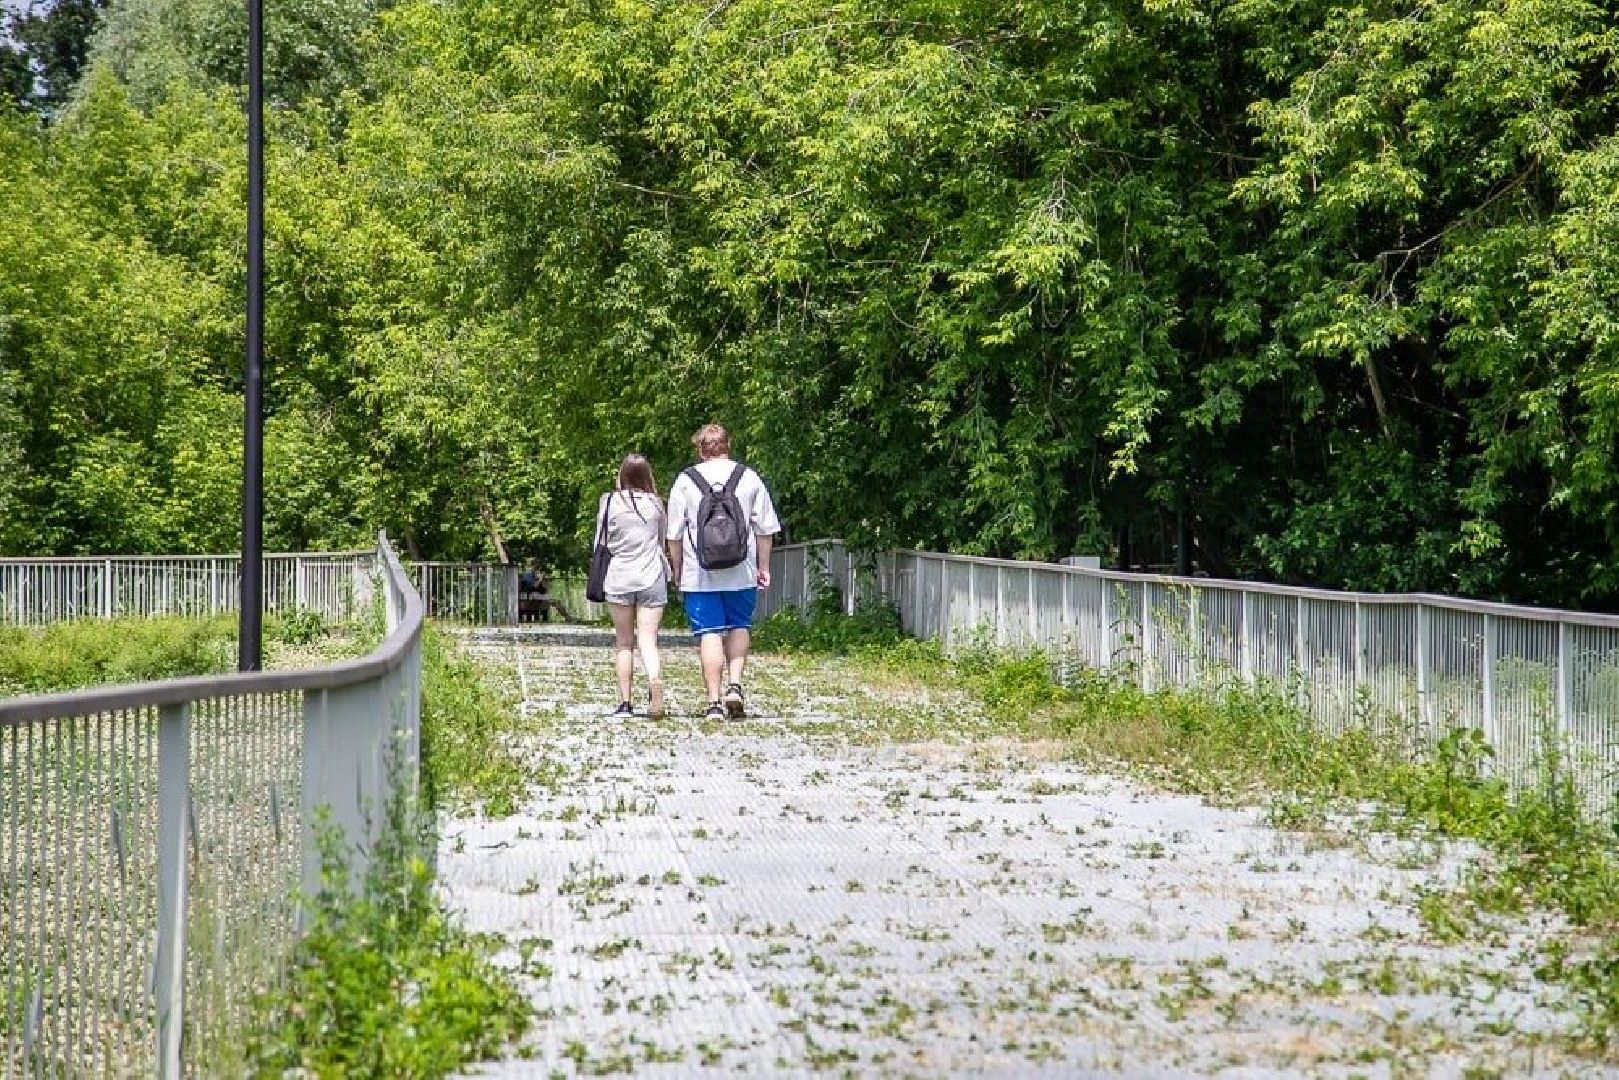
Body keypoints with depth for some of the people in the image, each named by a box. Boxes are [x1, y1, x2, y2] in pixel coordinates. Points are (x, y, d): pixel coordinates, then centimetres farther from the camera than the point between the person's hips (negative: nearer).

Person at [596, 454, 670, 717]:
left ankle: (625, 702, 7)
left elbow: (602, 542, 2)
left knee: (625, 644, 9)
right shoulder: (655, 503, 3)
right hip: (652, 578, 0)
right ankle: (655, 679, -34)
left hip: (619, 579, 0)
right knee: (648, 639, -4)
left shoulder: (610, 502, -2)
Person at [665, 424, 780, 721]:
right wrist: (763, 567, 15)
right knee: (739, 627, 18)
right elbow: (765, 529, 6)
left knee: (709, 634, 0)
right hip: (742, 574, 1)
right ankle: (735, 685, 1)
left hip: (699, 575, -1)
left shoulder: (685, 481, -1)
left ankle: (714, 702, -4)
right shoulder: (749, 478, 3)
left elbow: (674, 534, 2)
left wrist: (677, 570, 13)